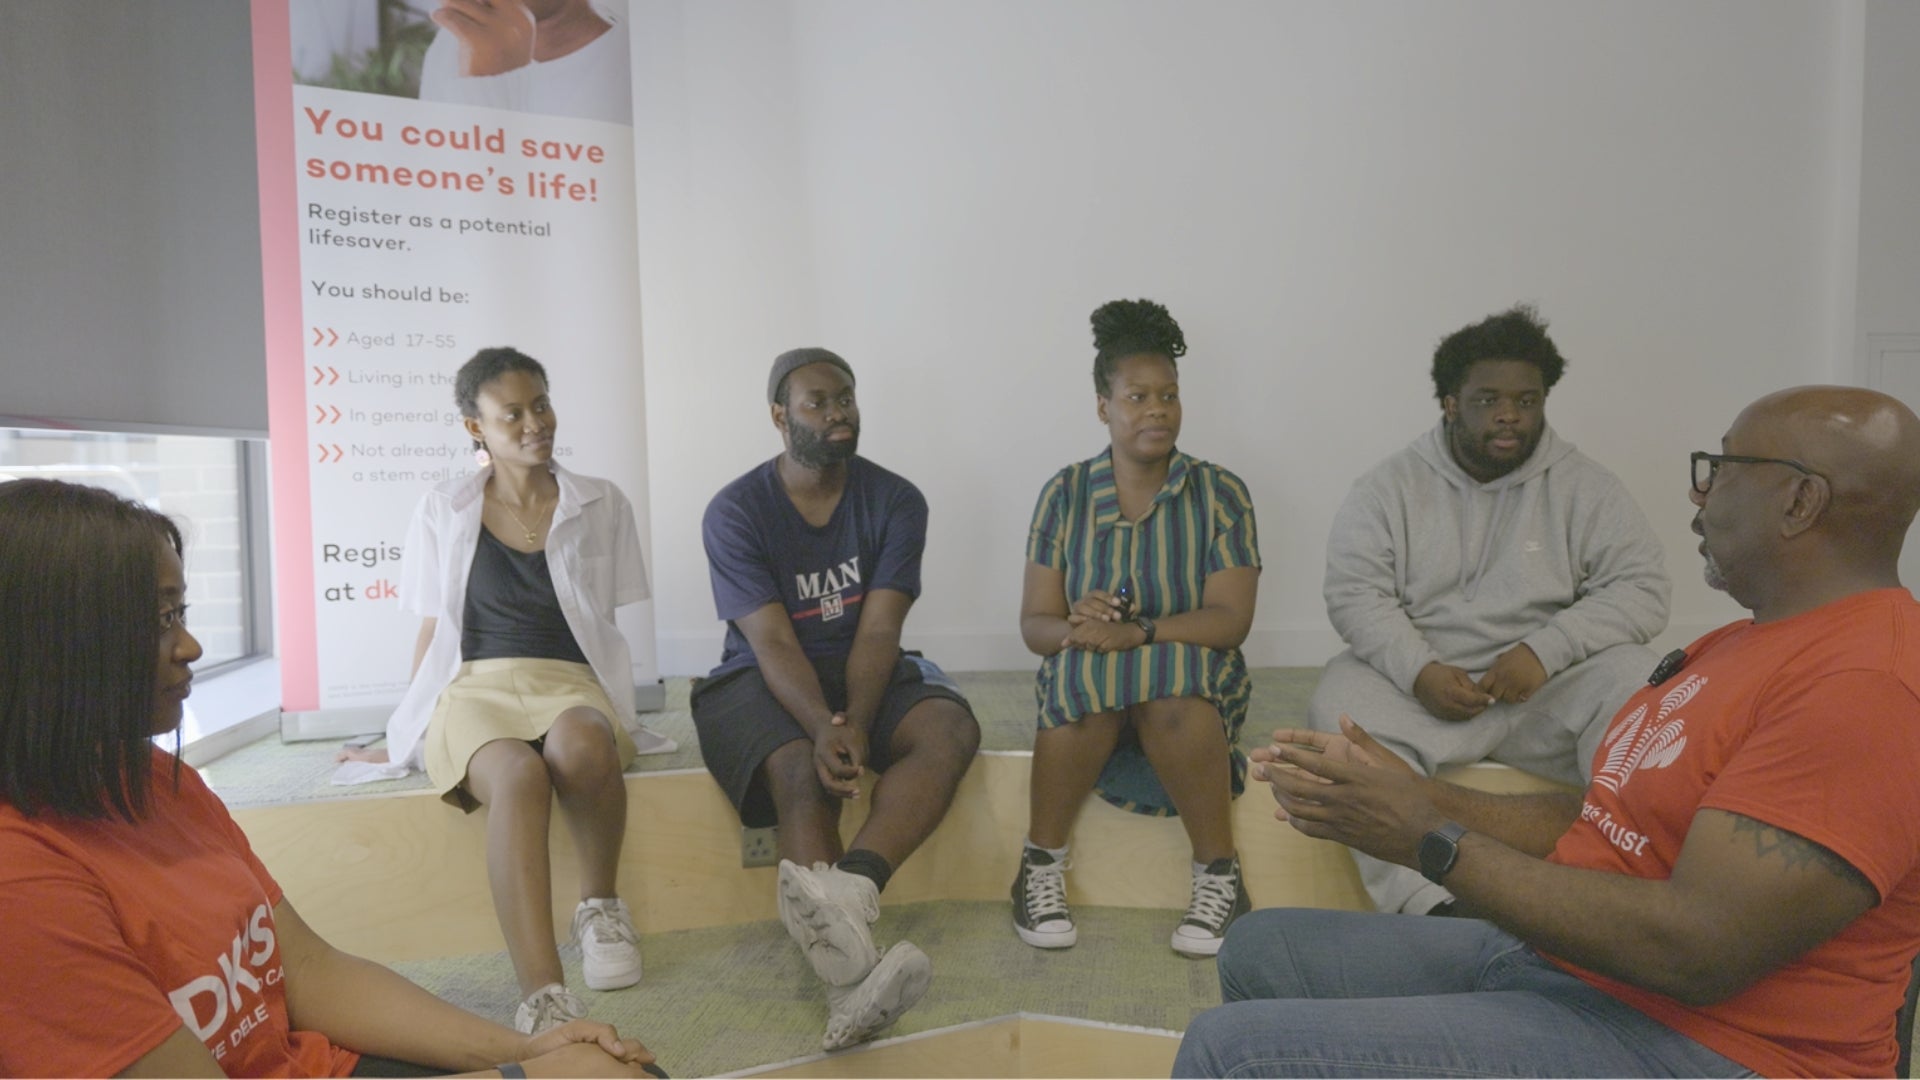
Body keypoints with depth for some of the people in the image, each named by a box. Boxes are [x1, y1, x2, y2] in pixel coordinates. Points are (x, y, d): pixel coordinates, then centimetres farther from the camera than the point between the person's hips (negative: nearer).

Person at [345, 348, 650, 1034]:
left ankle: (600, 903, -12)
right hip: (474, 688, 0)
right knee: (518, 775, -37)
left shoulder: (601, 507, 11)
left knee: (579, 746, -39)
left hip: (568, 682, 0)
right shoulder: (443, 513, 12)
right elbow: (433, 628, 17)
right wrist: (403, 735, 18)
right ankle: (545, 1001, -44)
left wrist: (611, 711, 0)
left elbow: (604, 622, 12)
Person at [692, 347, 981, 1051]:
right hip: (763, 680, -2)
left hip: (865, 675, 3)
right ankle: (852, 978, -45)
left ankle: (848, 889, -49)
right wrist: (822, 727, -35)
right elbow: (774, 642, -17)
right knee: (802, 771, -34)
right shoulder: (735, 512, -8)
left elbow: (877, 633, -11)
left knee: (952, 729, -28)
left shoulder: (895, 502, -2)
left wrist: (855, 723, -29)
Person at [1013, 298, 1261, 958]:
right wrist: (1076, 629, -26)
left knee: (1169, 693, -35)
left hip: (1196, 681, -1)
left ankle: (1220, 877, -18)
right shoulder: (1065, 494, 2)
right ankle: (1041, 867, -17)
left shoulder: (1220, 494, -1)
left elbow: (1230, 620, -11)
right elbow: (1034, 623, -2)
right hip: (1085, 689, 1)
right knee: (1082, 675, -34)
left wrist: (1138, 631, -27)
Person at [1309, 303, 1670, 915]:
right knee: (1341, 699, -31)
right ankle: (1426, 903, -39)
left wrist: (1543, 650, -17)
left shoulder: (1584, 486, 7)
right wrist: (1420, 670, -20)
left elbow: (1641, 587, -2)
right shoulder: (1389, 487, 6)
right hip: (1423, 684, 0)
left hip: (1547, 687, 1)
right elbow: (1354, 594, -3)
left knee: (1634, 677, -28)